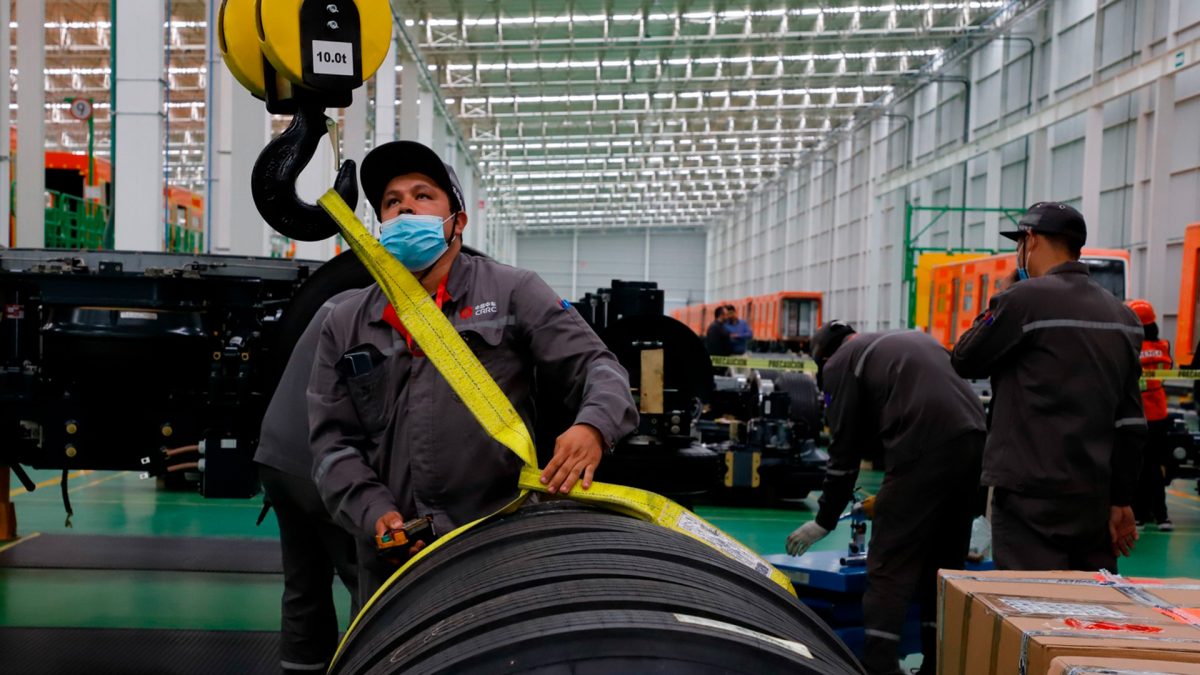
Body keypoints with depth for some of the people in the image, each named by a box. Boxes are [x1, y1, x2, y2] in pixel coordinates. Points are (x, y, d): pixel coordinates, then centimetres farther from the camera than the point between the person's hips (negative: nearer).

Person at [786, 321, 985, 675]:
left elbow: (845, 447, 9)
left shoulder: (841, 363, 11)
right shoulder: (918, 339, 31)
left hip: (924, 450, -7)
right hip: (974, 439, 7)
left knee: (889, 565, -1)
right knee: (945, 562, 16)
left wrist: (825, 520, 17)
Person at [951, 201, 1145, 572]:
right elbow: (1130, 420, 11)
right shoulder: (1121, 315, 10)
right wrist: (1121, 502, 15)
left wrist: (1000, 299, 11)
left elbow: (964, 361, 0)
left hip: (1033, 498, -7)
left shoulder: (1025, 298, -12)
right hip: (1095, 496, 7)